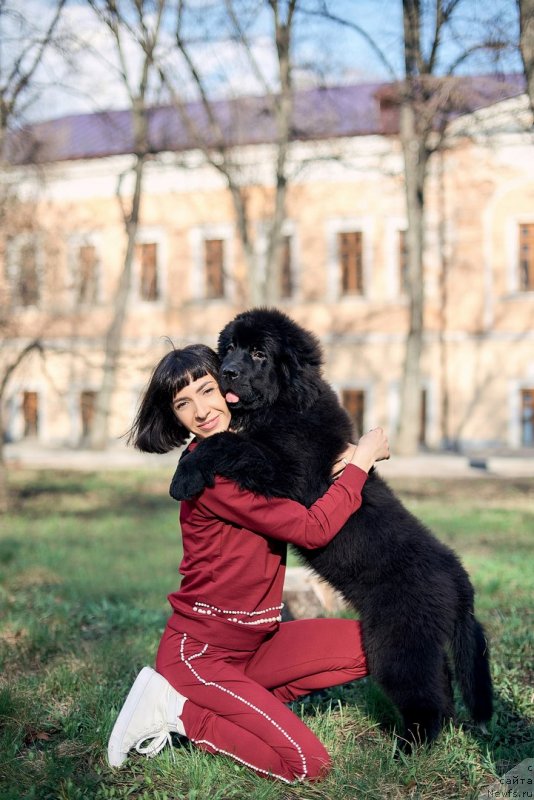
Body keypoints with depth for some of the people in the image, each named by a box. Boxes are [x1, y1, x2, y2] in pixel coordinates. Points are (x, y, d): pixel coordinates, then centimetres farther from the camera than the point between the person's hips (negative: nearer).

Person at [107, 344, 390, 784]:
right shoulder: (209, 470, -21)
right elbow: (312, 529, -21)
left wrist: (346, 459, -9)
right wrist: (362, 460, -11)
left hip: (255, 641, 9)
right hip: (199, 652, -9)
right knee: (309, 764, -18)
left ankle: (232, 703, 3)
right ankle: (180, 711, -1)